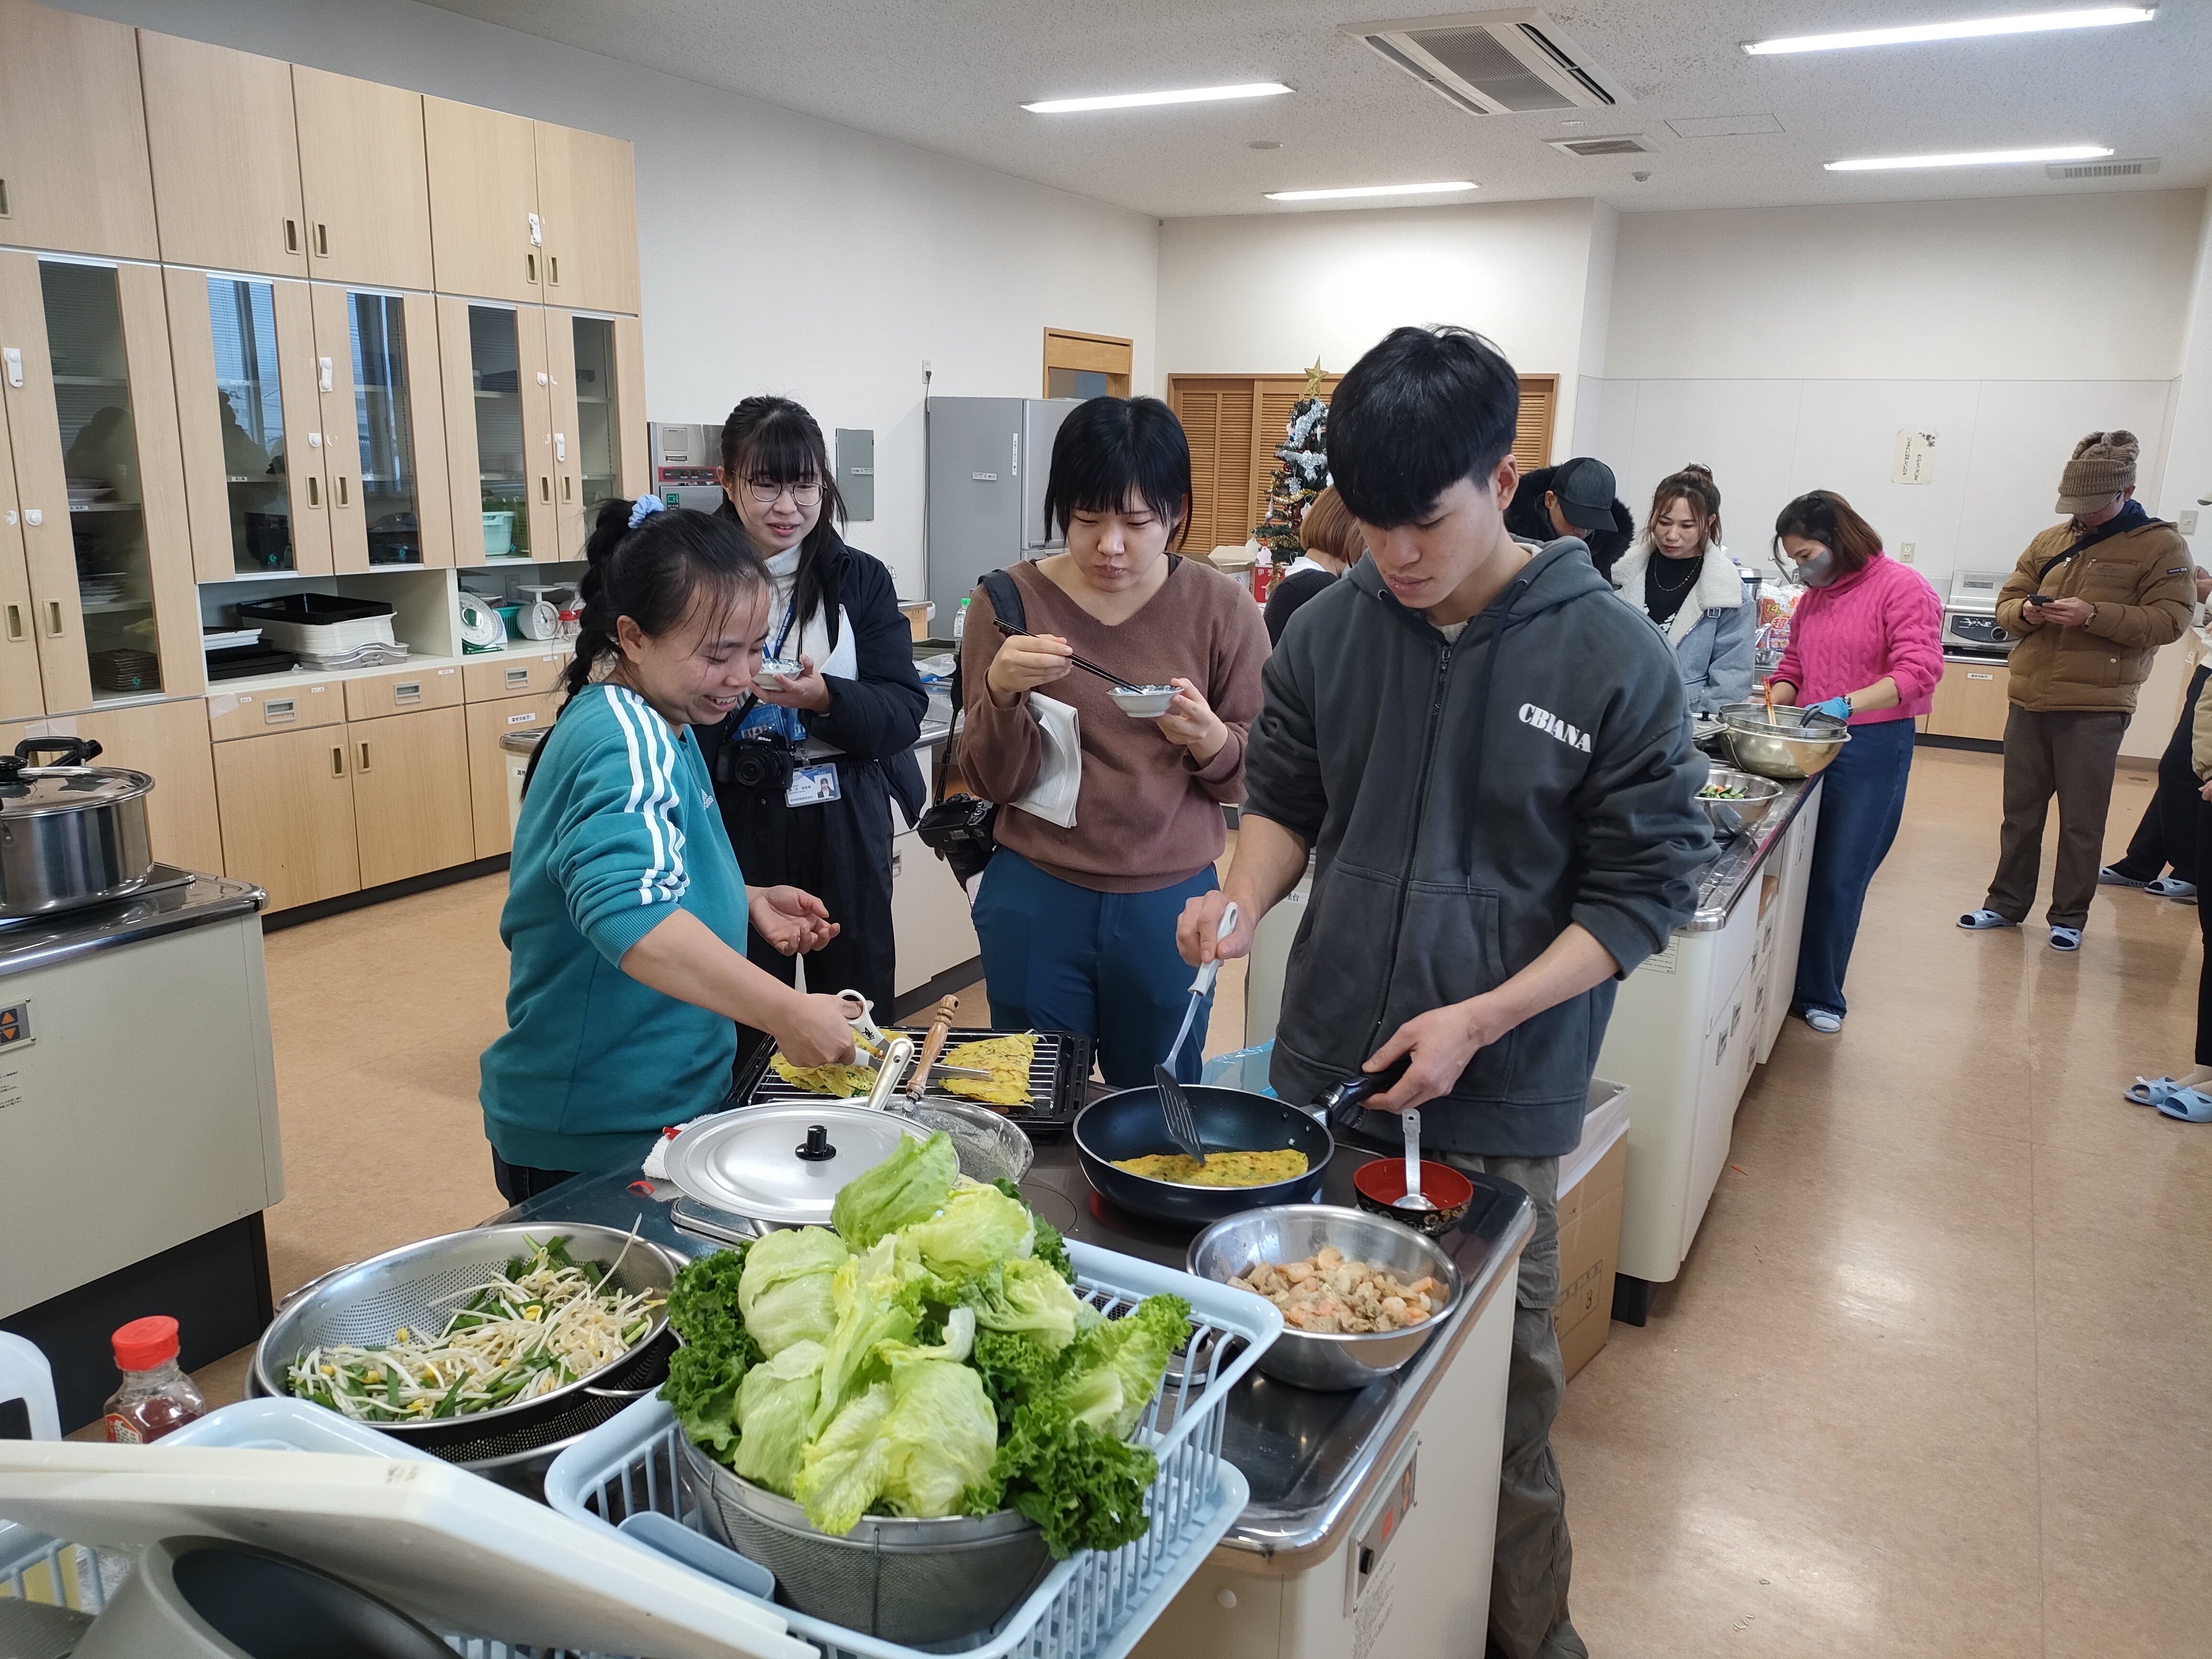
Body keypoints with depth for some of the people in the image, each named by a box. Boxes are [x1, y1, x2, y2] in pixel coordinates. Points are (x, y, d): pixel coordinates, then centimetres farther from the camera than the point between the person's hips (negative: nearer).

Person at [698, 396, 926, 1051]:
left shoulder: (862, 579, 3)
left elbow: (906, 713, -5)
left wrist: (826, 697, -23)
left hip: (846, 829, 1)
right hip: (737, 828, -1)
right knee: (745, 1026, 9)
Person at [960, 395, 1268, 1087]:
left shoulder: (1221, 608, -5)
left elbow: (1258, 775, 0)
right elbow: (990, 782, -4)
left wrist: (1210, 741, -21)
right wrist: (1003, 691, -23)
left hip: (1170, 901, 0)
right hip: (1035, 897, 0)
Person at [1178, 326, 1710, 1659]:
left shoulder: (1613, 659, -11)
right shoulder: (1331, 629, -2)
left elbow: (1645, 886, -8)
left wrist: (1481, 1021, -18)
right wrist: (1247, 896, -11)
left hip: (1501, 1100, -3)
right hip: (1323, 1072, 3)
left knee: (1503, 1384, 11)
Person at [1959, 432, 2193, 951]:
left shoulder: (2161, 546, -2)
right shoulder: (2050, 542, 11)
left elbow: (2169, 620, -10)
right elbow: (2006, 602, 15)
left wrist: (2093, 615, -21)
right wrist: (2025, 612, -8)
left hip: (2095, 710, -4)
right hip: (2029, 701, 4)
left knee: (2082, 821, 3)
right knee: (2021, 811, 12)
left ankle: (2069, 917, 16)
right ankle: (2007, 903, 24)